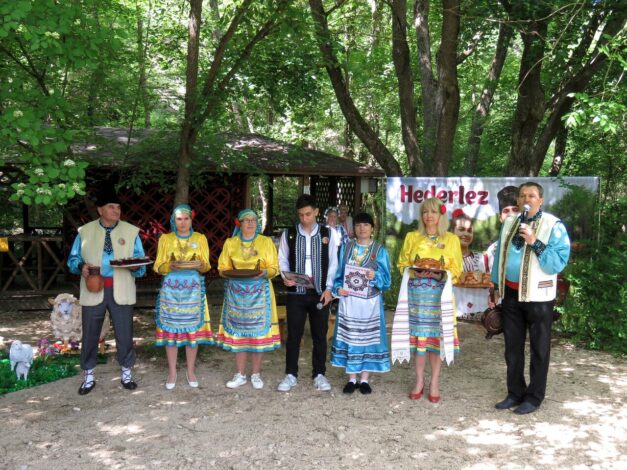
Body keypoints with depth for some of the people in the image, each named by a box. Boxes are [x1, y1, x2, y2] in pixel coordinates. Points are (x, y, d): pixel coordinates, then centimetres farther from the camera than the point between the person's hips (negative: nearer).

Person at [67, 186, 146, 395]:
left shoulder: (131, 232, 3)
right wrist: (82, 266, -13)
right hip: (93, 290, 0)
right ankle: (88, 377, 22)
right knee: (90, 334, 7)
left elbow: (141, 263, 3)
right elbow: (72, 258, 9)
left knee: (125, 333, 6)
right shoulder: (85, 231, 4)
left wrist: (134, 266, -20)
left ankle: (126, 374, 23)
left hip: (121, 291, 0)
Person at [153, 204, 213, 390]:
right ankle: (172, 372, 10)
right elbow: (159, 266, 2)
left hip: (193, 289, 0)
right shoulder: (165, 239, 7)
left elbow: (206, 266, 4)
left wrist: (199, 265, -19)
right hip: (171, 289, 0)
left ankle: (191, 371, 12)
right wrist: (171, 266, -19)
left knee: (193, 328, 0)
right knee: (170, 329, -1)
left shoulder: (200, 238, 8)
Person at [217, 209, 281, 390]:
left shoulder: (266, 242, 5)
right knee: (237, 332, 2)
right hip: (236, 292, 2)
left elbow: (274, 267, 0)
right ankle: (240, 374, 12)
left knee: (259, 331, -2)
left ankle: (256, 374, 10)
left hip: (259, 292, -1)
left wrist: (264, 272, -20)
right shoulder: (230, 243, 10)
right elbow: (222, 267, 9)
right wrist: (226, 272, -13)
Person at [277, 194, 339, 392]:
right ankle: (291, 375, 17)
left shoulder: (327, 234, 3)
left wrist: (328, 288, -4)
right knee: (293, 335, 5)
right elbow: (282, 260, 7)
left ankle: (319, 374, 21)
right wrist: (286, 277, -12)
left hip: (320, 292, 0)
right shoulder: (288, 234, 3)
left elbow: (333, 263, 4)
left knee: (320, 335, 8)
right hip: (295, 292, 0)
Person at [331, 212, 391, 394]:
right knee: (349, 337, 4)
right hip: (348, 300, 2)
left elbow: (386, 281, -2)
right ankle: (352, 379, 15)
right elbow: (338, 273, 9)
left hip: (370, 302, -1)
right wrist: (338, 288, -9)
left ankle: (365, 380, 13)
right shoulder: (346, 248, 7)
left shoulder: (380, 251, 1)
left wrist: (375, 276, -22)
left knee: (368, 337, 2)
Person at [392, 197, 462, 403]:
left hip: (439, 293, -1)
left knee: (437, 335, 0)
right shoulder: (412, 237, 9)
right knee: (418, 335, 2)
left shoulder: (451, 239, 5)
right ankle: (419, 381, 15)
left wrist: (442, 274, -15)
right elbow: (402, 264, 10)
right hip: (416, 292, 1)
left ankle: (434, 383, 12)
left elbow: (456, 270, 4)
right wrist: (413, 271, -10)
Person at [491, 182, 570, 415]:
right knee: (512, 346, 14)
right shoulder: (510, 223, 7)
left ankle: (534, 397, 19)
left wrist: (535, 243, -27)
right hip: (511, 293, 6)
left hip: (538, 295, -6)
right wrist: (497, 284, 13)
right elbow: (501, 253, 13)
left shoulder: (553, 226, -11)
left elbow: (558, 262, -20)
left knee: (539, 348, 8)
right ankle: (515, 393, 27)